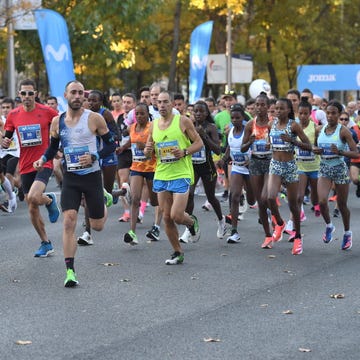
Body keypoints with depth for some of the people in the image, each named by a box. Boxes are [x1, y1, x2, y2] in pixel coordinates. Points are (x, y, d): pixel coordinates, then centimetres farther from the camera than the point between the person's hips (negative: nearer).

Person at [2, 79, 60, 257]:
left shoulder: (47, 112, -7)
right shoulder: (13, 115, 3)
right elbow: (7, 138, 11)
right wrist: (5, 143, -11)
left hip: (44, 163, -4)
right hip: (25, 167, 4)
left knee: (33, 197, -28)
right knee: (32, 210, 9)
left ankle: (50, 200, 8)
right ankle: (46, 244, 25)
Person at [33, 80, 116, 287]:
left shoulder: (95, 119, -8)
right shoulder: (57, 121, 2)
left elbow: (111, 145, -3)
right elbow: (53, 147, 17)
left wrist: (94, 157, -19)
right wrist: (43, 159, -3)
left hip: (92, 176, -2)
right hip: (70, 178, 2)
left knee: (98, 226, 10)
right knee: (68, 223, -13)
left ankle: (105, 201, 45)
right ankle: (70, 272, -9)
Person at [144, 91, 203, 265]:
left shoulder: (183, 121, -4)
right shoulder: (153, 125, 9)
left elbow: (199, 142, -1)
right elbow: (148, 150, 17)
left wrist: (185, 152, -17)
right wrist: (147, 150, -7)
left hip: (181, 175, -5)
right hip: (161, 176, 5)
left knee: (176, 216, -13)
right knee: (167, 217, 5)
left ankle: (192, 222, 23)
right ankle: (177, 253, 18)